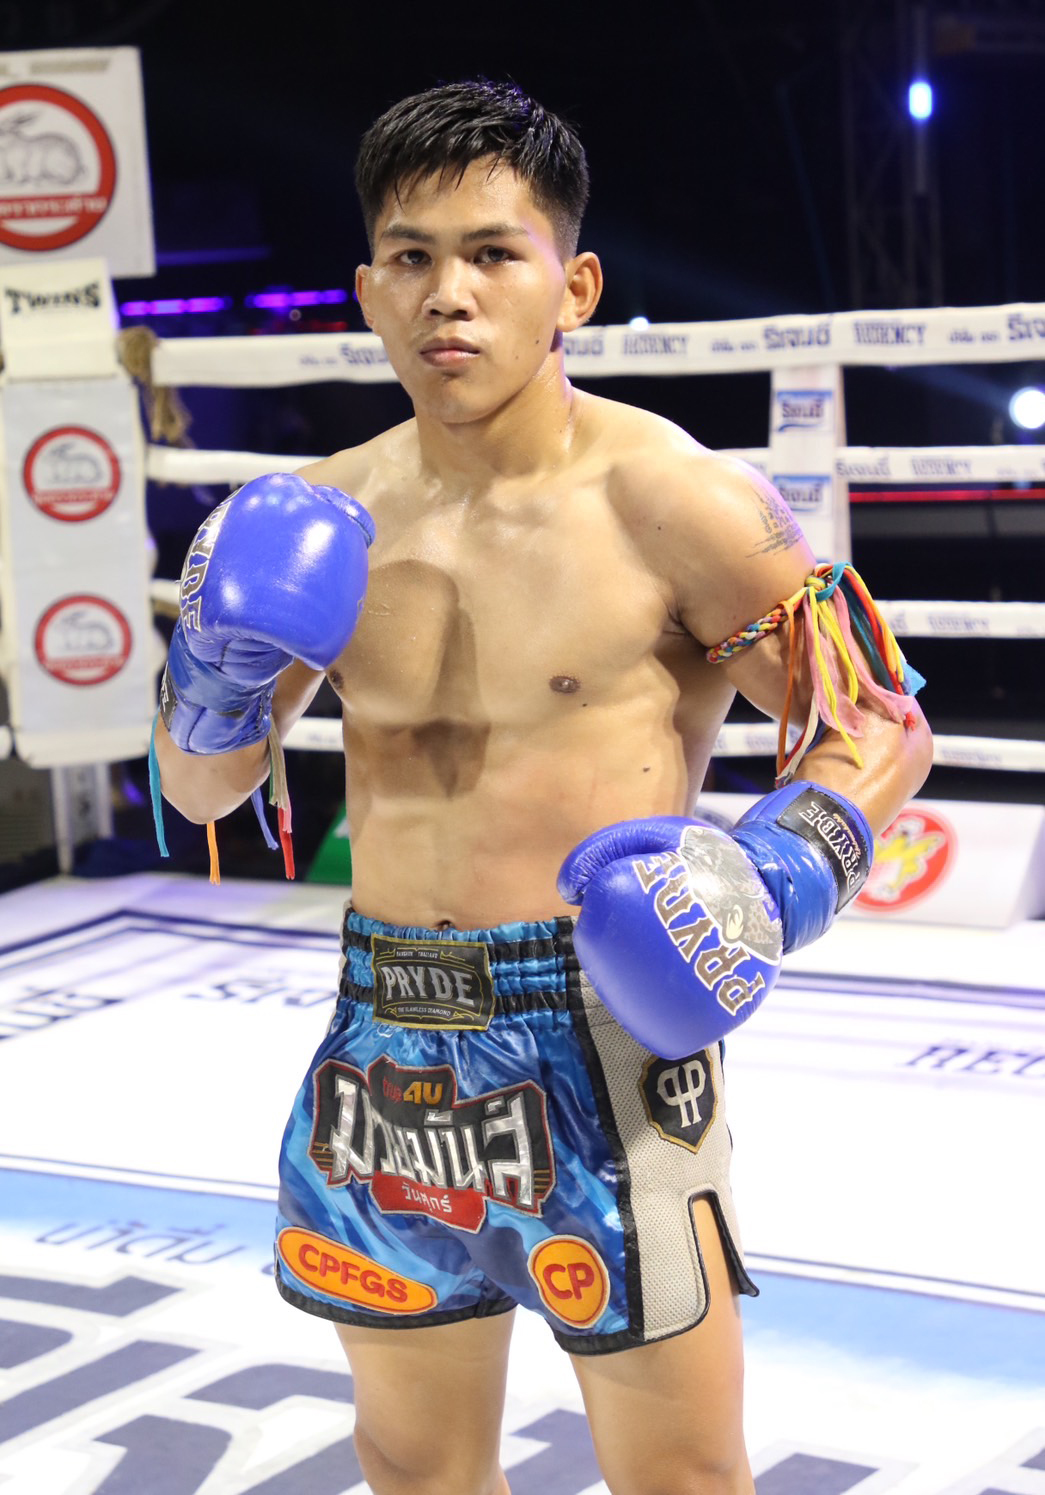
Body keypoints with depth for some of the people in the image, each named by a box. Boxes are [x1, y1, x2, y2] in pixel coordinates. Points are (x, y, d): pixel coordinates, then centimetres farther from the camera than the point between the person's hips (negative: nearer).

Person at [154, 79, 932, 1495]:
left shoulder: (664, 499, -11)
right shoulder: (326, 518, 5)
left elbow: (885, 729, -5)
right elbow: (204, 789, 13)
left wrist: (778, 871, -23)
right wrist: (219, 679, -8)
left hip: (597, 1040, -5)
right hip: (386, 1043, 5)